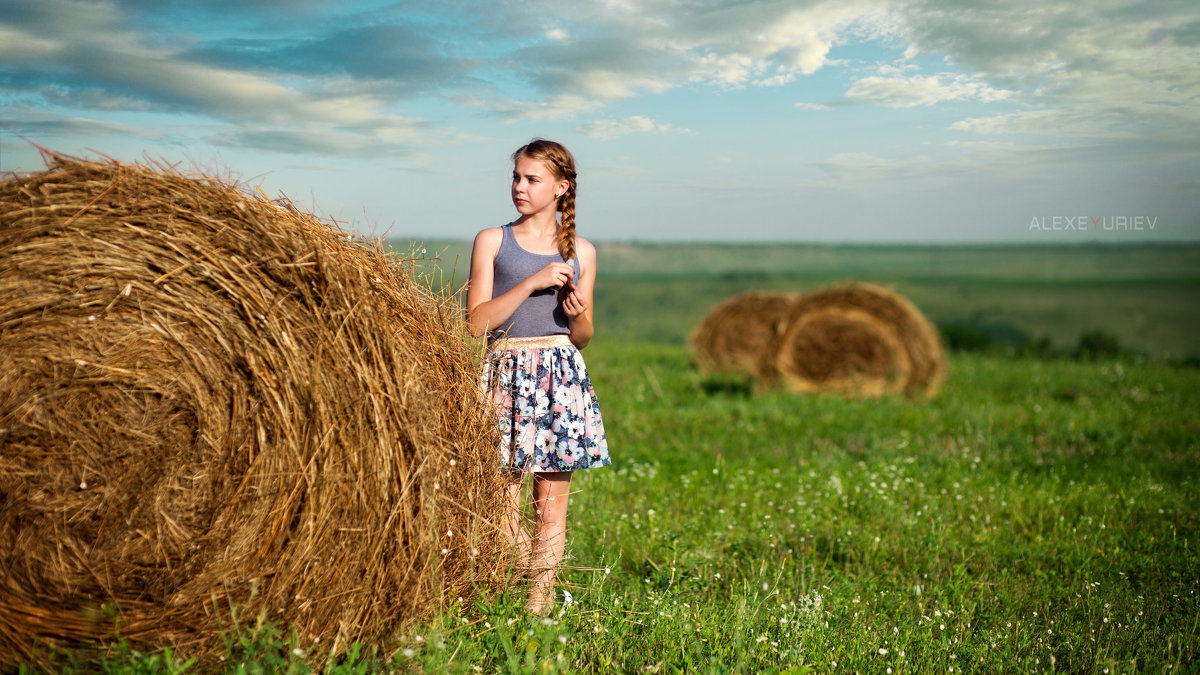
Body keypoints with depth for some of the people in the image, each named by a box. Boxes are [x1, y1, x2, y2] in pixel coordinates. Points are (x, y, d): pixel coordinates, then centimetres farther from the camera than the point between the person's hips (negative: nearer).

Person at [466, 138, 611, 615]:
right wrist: (532, 282, -11)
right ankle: (530, 580, 21)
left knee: (551, 507, 0)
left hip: (561, 374, 1)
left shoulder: (580, 252, 11)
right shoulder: (492, 241, 6)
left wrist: (576, 313, -7)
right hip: (505, 373, -1)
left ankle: (539, 605, 7)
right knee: (503, 505, -1)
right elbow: (476, 323, -4)